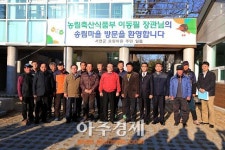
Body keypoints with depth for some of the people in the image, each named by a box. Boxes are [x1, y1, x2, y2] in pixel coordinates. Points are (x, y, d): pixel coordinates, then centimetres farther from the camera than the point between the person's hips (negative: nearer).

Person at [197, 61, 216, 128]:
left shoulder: (212, 74, -1)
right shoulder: (200, 75, 15)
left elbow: (212, 83, -12)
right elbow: (198, 83, 10)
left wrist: (205, 89, -18)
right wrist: (199, 88, -10)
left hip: (209, 93, -5)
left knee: (210, 108, -4)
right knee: (204, 108, 8)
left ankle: (211, 122, 2)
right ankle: (205, 120, 18)